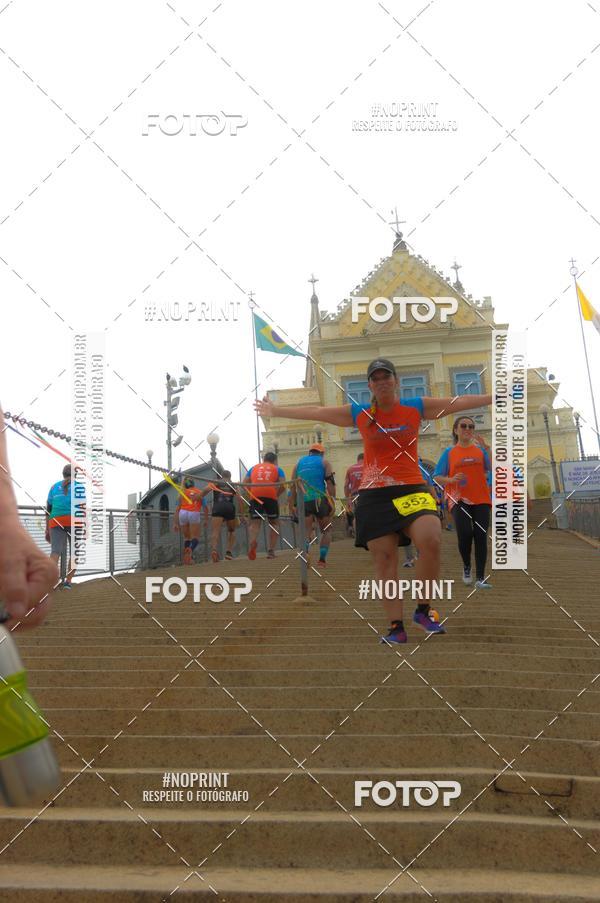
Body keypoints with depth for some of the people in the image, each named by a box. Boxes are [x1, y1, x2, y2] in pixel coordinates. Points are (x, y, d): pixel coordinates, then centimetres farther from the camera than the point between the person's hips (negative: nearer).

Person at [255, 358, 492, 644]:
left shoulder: (416, 407, 7)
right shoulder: (359, 414, 8)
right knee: (384, 559, -2)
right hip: (374, 496, 1)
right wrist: (276, 410, 20)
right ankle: (396, 627, 7)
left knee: (431, 542, -23)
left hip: (412, 490, -1)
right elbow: (315, 411, 14)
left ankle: (423, 612, -4)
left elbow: (458, 402, 10)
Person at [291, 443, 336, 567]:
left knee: (307, 531, 6)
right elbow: (330, 482, -4)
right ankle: (322, 560, 4)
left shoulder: (299, 462, 17)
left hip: (304, 501, 2)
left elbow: (293, 485, 12)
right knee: (326, 531, 12)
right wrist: (333, 501, -5)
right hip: (320, 500, -2)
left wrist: (295, 504, 13)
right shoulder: (323, 462, 8)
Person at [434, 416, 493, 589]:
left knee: (481, 537, -4)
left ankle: (480, 578, 3)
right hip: (459, 499, -2)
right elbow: (438, 477, 5)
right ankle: (466, 566, 9)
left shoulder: (480, 449, 8)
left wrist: (486, 449, -17)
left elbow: (493, 470, -7)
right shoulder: (449, 452, 5)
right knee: (465, 533, -20)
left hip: (481, 499, 2)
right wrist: (451, 480, -14)